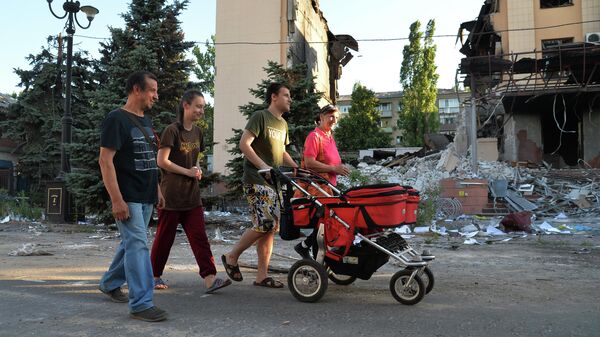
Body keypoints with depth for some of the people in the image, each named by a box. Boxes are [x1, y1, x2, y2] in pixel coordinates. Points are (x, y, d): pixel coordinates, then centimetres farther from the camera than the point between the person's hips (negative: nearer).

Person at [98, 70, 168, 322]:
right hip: (128, 197, -8)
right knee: (138, 245, -10)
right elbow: (105, 161, -17)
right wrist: (117, 200, -22)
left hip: (146, 197, 8)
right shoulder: (117, 119, -11)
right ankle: (141, 303, -6)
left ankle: (110, 283, 36)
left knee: (131, 243, 17)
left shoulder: (145, 121, 15)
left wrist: (157, 190, 17)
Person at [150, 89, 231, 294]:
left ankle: (210, 279, -5)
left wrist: (197, 169, 2)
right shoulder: (172, 131, -10)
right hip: (171, 194, -6)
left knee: (199, 236, -1)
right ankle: (154, 275, 23)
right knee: (165, 236, 5)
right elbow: (161, 161, -14)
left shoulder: (197, 132, 11)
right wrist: (187, 171, -12)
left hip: (192, 194, 6)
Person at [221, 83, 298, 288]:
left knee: (271, 228, 5)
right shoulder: (260, 117, -6)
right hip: (257, 181, -8)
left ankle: (262, 276, 12)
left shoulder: (283, 124, 20)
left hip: (274, 182, 8)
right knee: (265, 225, -14)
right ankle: (231, 257, 7)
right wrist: (262, 166, -24)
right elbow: (244, 144, -15)